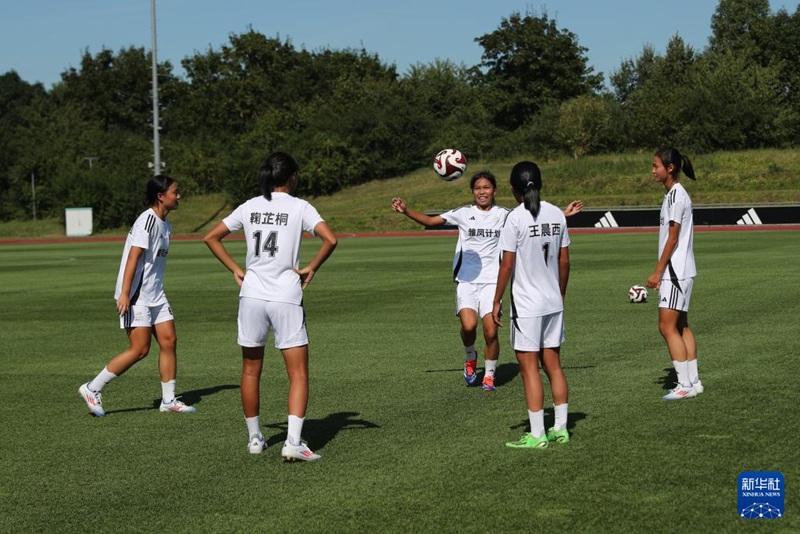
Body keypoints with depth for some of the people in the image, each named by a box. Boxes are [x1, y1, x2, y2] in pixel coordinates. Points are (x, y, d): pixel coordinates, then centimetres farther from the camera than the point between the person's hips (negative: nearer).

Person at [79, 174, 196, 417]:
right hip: (136, 296, -9)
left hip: (155, 295, 9)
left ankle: (168, 399, 10)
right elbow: (133, 257, -21)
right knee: (140, 349, -10)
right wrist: (124, 293, -26)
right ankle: (92, 389, 0)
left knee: (169, 341, 3)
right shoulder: (147, 221, -15)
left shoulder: (165, 225, 13)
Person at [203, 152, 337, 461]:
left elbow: (211, 237, 13)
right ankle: (293, 443, -13)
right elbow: (330, 239, -16)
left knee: (251, 371, 17)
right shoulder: (299, 207, -3)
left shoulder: (249, 207, 8)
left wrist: (236, 269, 13)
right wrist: (311, 268, -3)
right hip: (286, 297, -4)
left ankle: (254, 438, 24)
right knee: (298, 374, 0)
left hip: (252, 295, 4)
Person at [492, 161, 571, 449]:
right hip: (553, 302, 6)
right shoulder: (557, 215, 3)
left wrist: (497, 301, -4)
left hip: (526, 305, -6)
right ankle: (560, 428, 18)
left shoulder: (516, 218, -14)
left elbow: (507, 264, -13)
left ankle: (537, 435, 1)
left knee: (529, 369, -1)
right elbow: (564, 260, 8)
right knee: (553, 365, 14)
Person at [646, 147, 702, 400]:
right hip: (678, 272, 10)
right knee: (681, 326, 12)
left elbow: (673, 238, -17)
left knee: (667, 327, -9)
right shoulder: (674, 194, 14)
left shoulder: (676, 195, -16)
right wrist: (661, 272, 17)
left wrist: (658, 272, -15)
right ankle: (693, 381, 15)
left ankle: (685, 384, -7)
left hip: (676, 272, -10)